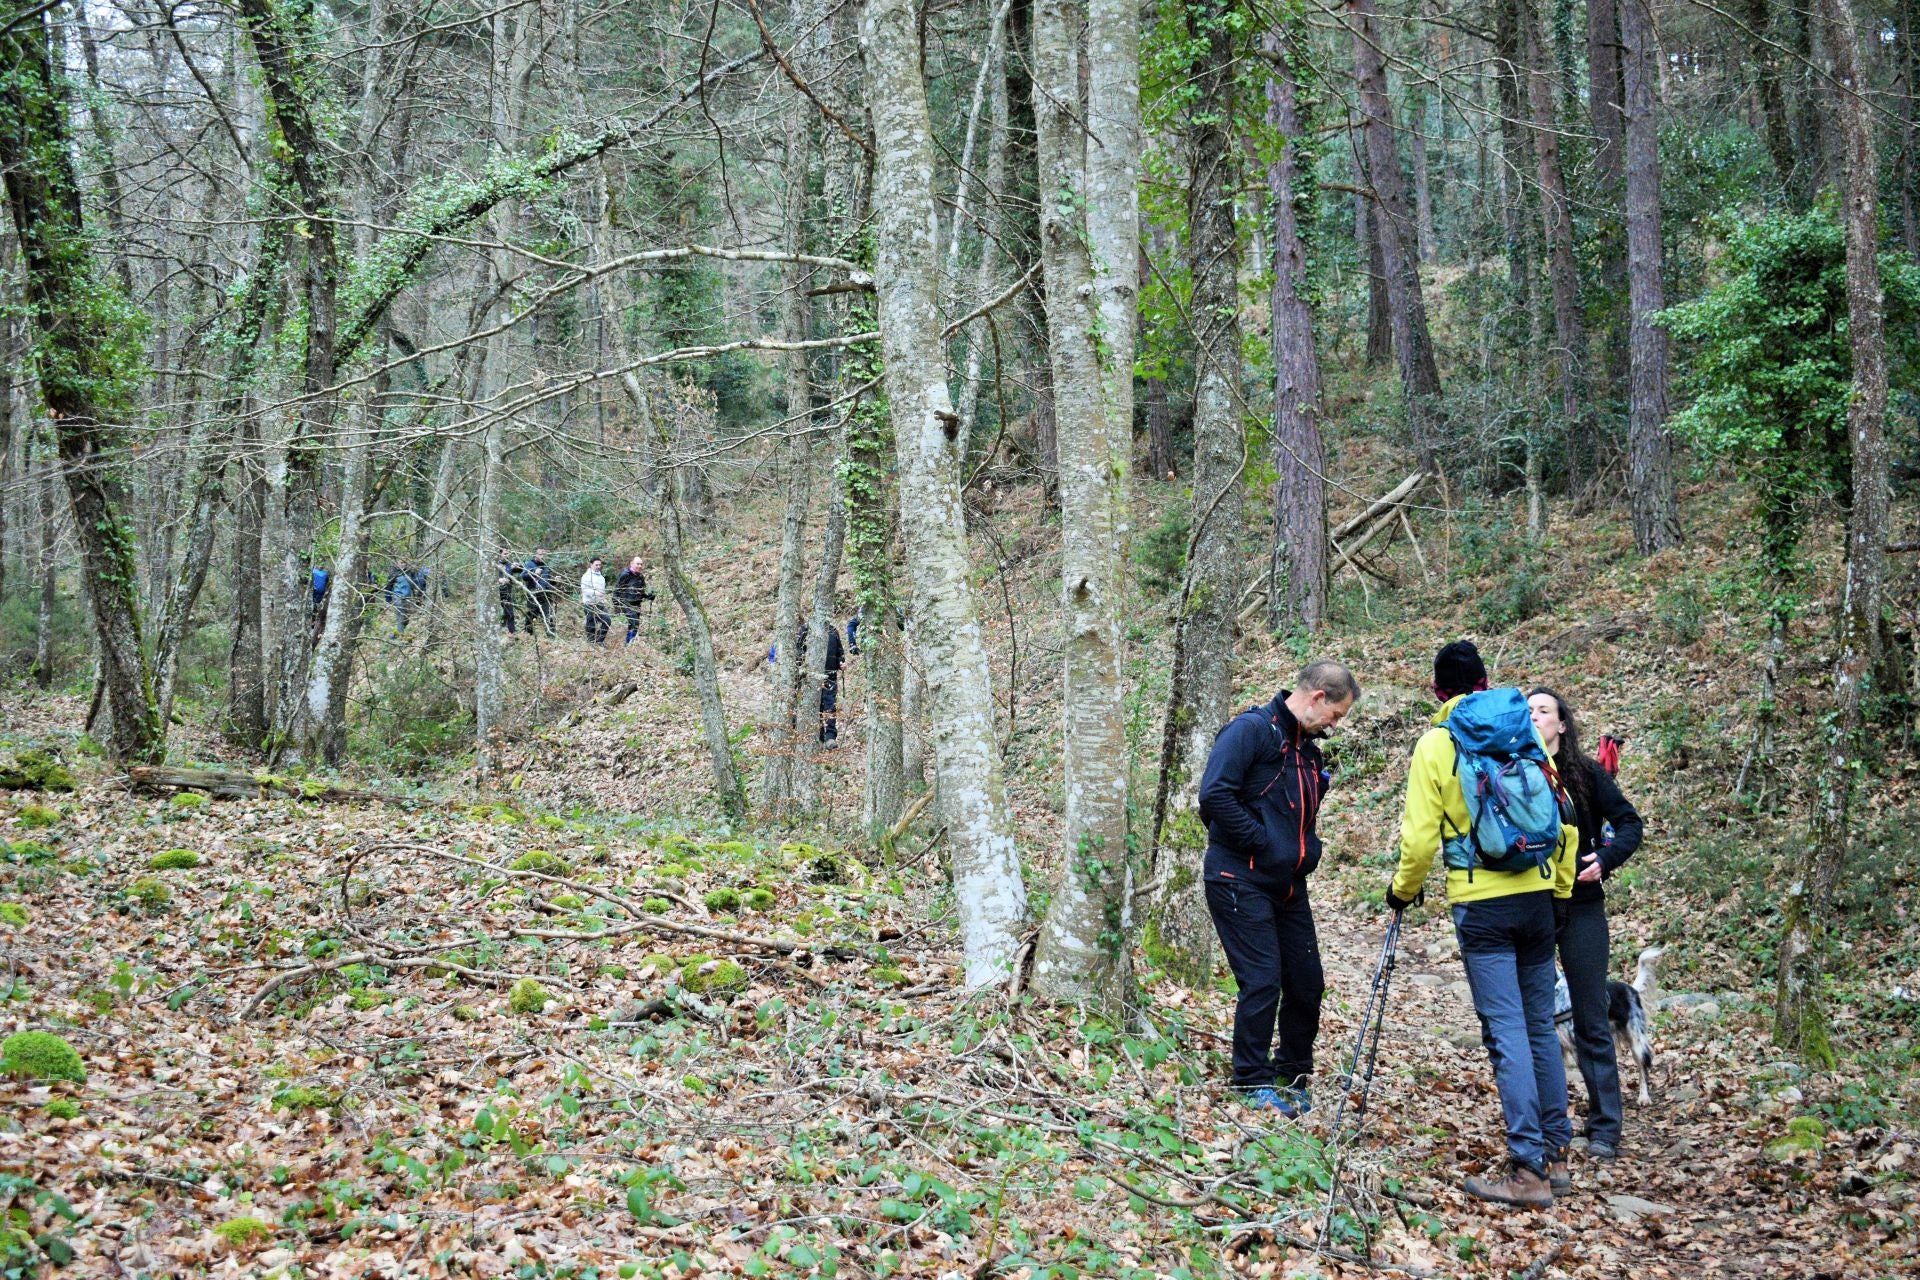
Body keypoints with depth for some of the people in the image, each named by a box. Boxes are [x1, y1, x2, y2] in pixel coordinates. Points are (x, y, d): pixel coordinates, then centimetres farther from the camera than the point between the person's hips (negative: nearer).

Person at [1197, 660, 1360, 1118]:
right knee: (1263, 981, -8)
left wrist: (1307, 850, 9)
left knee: (1307, 982, 9)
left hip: (1289, 885, 9)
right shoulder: (1251, 729, -13)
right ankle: (1254, 1084, 5)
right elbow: (1214, 796, -23)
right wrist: (1262, 843, -18)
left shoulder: (1307, 747, 15)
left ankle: (1293, 1078, 24)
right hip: (1241, 882, -9)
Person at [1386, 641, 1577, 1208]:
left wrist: (1404, 889, 11)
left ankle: (1529, 1170, -9)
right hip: (1538, 895, 4)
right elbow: (1562, 818, 9)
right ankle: (1555, 1155, 18)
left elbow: (1421, 835, -7)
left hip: (1481, 904, -4)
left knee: (1506, 1032, -6)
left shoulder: (1436, 743, -3)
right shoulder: (1526, 733, 8)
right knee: (1541, 1027, 13)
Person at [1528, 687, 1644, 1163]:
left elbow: (1630, 823, 2)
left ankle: (1605, 1128, 4)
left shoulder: (1586, 773, 0)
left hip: (1580, 907, -2)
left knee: (1590, 1020, 0)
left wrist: (1606, 858, -15)